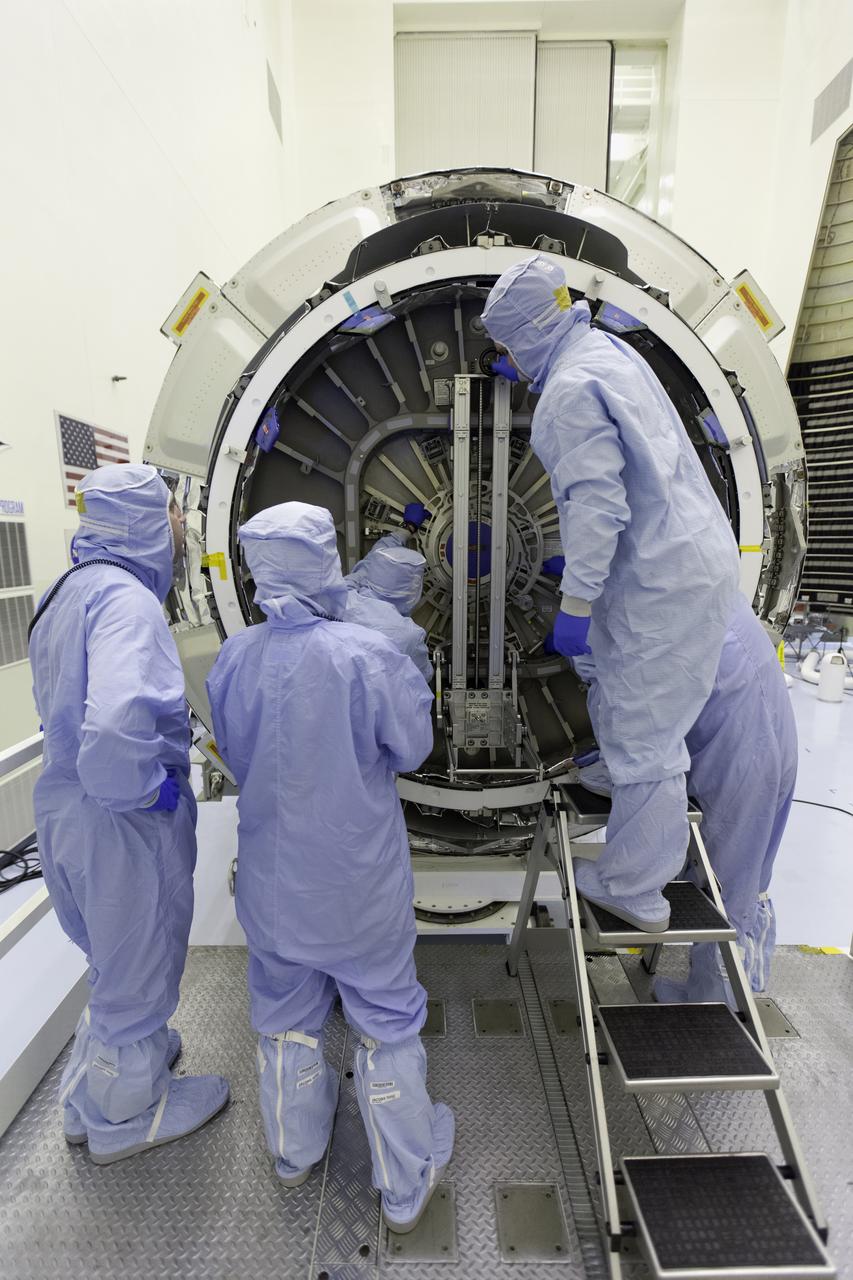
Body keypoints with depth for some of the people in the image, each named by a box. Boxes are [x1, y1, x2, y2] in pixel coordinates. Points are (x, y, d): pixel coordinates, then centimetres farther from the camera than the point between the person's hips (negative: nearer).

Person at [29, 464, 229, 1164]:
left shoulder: (69, 590, 9)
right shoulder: (126, 599, -24)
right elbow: (117, 725, -40)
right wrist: (149, 790, -23)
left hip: (68, 811, 9)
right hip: (125, 826, -9)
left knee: (118, 957, 31)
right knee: (136, 968, 16)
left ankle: (106, 1071, 55)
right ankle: (126, 1115, 43)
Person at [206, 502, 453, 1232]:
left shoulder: (234, 659, -14)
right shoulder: (367, 655, -25)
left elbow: (235, 757, 0)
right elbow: (412, 749, -11)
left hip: (271, 878, 4)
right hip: (357, 879, -3)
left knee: (286, 1016, 27)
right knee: (386, 1021, 19)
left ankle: (296, 1150, 52)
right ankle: (408, 1185, 40)